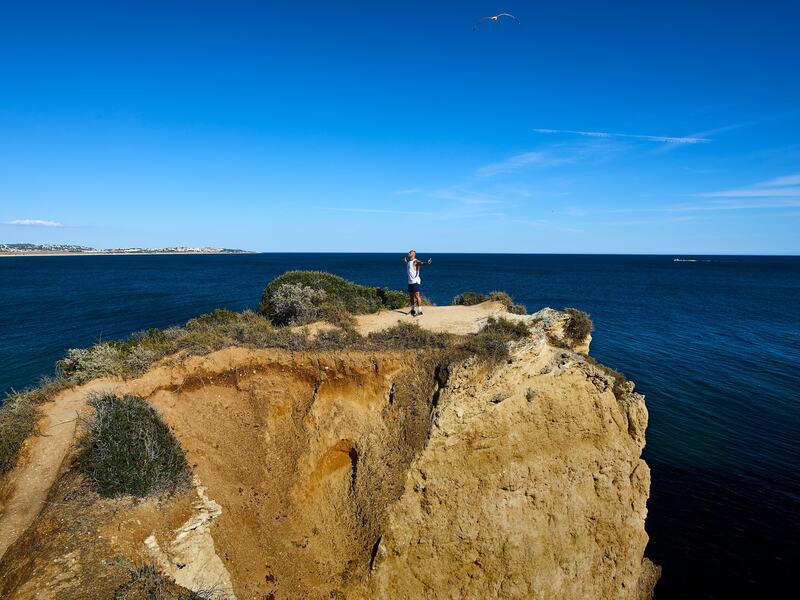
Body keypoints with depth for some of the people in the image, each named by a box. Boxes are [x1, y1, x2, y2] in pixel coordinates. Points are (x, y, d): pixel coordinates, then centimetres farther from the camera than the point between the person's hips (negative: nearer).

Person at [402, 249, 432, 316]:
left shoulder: (415, 261, -11)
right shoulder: (408, 262, 15)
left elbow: (421, 263, -32)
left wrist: (427, 262, -51)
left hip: (415, 281, -9)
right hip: (410, 281, 9)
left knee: (416, 295, -10)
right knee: (411, 296, 14)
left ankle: (420, 311, -10)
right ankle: (413, 310, 25)